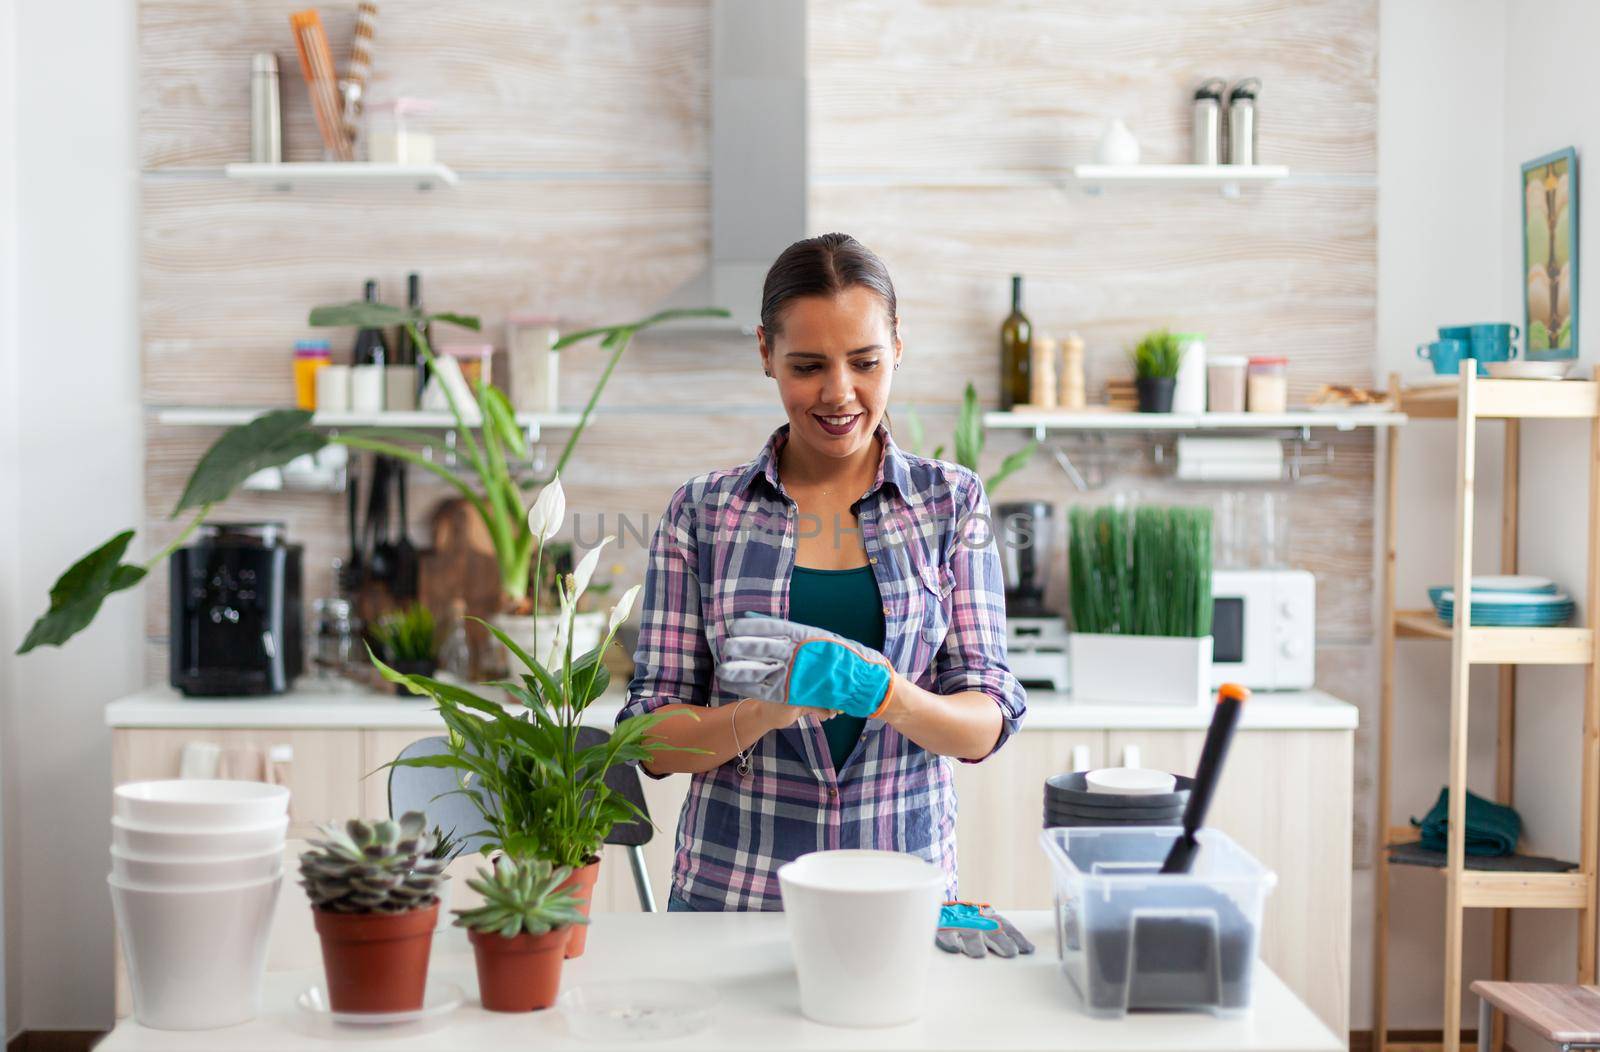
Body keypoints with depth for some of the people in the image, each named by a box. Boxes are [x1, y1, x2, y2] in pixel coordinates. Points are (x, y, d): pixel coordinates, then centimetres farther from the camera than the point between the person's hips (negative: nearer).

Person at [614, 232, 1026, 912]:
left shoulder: (952, 502, 6)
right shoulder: (700, 512, 3)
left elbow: (986, 725, 2)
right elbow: (655, 742, 1)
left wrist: (895, 699, -18)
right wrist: (768, 711, -17)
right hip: (730, 894, 1)